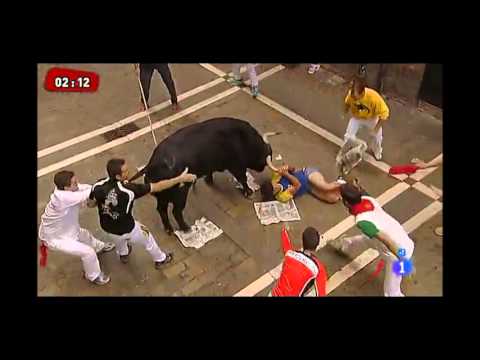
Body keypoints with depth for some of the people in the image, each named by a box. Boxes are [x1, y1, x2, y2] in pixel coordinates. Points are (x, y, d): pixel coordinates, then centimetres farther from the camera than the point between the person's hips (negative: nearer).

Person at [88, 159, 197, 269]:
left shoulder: (98, 186, -24)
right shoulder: (128, 189, -36)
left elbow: (90, 204, -5)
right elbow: (157, 187, -31)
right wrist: (180, 179, -26)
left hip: (107, 227, 4)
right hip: (127, 229, -4)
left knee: (119, 238, 40)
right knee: (147, 238, 26)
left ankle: (123, 254, 69)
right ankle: (160, 259, 51)